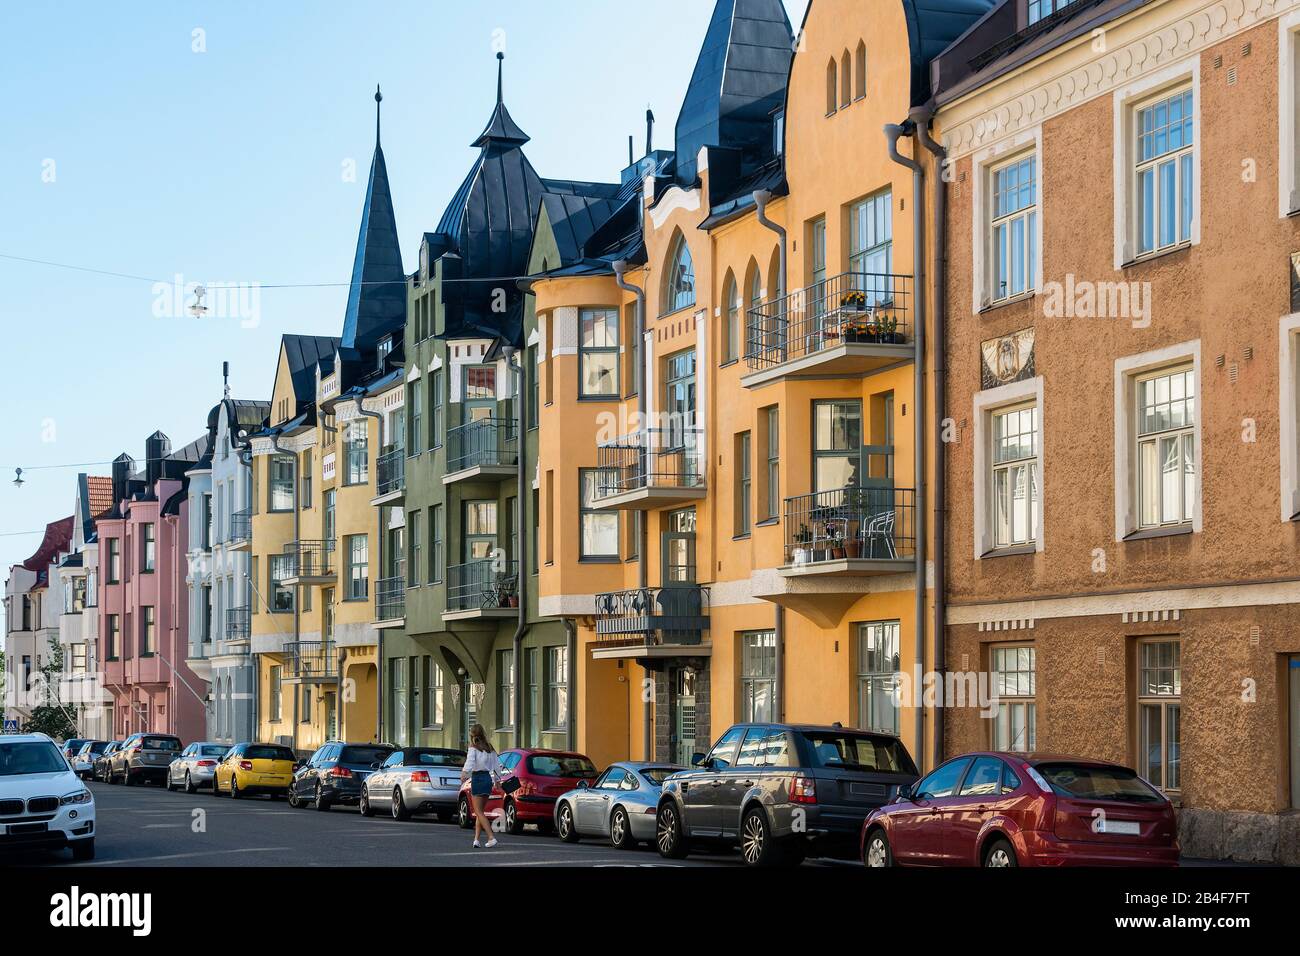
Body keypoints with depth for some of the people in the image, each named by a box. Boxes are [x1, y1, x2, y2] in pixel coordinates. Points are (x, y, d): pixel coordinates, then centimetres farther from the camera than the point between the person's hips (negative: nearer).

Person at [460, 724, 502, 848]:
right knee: (480, 811, 13)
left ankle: (491, 837, -15)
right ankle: (476, 839, 8)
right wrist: (497, 778, 25)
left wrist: (464, 773, -35)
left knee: (479, 812, -4)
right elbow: (497, 764, 15)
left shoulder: (473, 748, -6)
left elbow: (470, 761, -23)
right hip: (488, 778, 6)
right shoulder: (490, 748, 12)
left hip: (477, 778, -6)